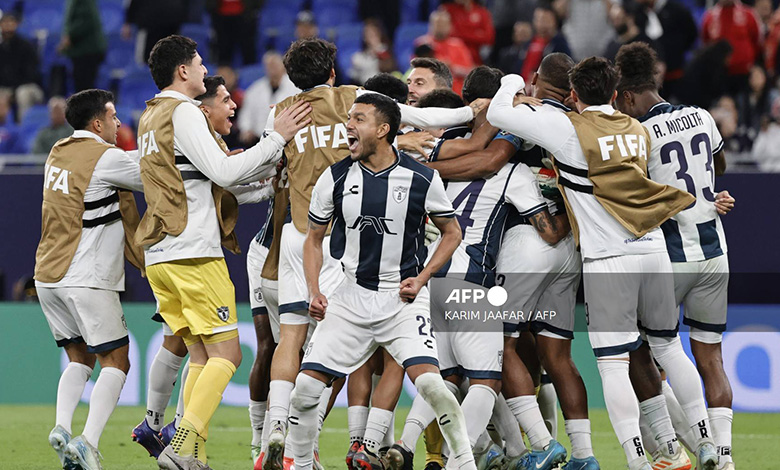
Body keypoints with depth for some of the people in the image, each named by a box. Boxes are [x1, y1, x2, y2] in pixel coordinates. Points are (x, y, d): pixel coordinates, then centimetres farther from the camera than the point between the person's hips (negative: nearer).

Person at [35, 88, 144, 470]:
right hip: (87, 279, -7)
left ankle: (62, 428, -5)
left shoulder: (58, 155, 13)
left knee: (79, 358, 17)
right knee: (116, 362, -1)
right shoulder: (105, 157, -11)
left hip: (48, 277, 7)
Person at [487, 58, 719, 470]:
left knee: (612, 364, -4)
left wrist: (512, 84, 17)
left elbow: (497, 115, -5)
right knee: (668, 346, 18)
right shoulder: (637, 130, 12)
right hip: (654, 248, 5)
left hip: (608, 259, -5)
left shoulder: (567, 129, -6)